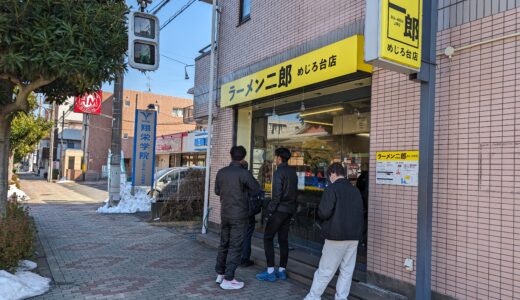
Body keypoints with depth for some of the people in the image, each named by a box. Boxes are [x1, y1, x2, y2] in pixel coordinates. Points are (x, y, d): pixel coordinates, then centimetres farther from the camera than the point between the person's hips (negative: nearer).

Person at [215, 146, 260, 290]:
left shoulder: (221, 172, 0)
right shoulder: (243, 173, -16)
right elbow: (256, 189, -5)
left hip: (225, 213, 6)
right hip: (239, 215, -6)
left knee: (224, 244, 17)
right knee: (235, 247, 1)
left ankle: (220, 274, 25)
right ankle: (228, 279, 5)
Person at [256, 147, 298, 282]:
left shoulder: (279, 172, -14)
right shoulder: (293, 172, 10)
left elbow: (276, 194, -19)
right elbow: (294, 191, 13)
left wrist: (270, 209, -11)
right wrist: (293, 207, 15)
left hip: (279, 210, -8)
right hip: (289, 210, 8)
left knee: (268, 238, 0)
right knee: (283, 239, 12)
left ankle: (270, 272, -1)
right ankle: (282, 271, 16)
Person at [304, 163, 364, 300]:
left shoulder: (332, 189, -11)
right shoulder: (355, 190, 9)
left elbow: (324, 212, -18)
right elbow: (360, 213, 12)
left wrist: (321, 215, 3)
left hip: (337, 236, -6)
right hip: (354, 236, 6)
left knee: (325, 270, 3)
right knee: (347, 270, 10)